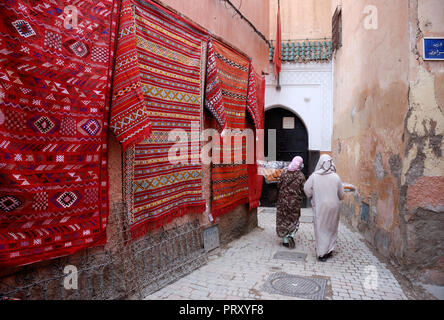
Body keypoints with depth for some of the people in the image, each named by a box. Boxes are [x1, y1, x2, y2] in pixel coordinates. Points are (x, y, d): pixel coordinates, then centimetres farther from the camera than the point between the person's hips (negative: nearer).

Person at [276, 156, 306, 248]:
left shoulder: (284, 172, -7)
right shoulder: (301, 176, -11)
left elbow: (279, 185, -3)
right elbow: (303, 190, -9)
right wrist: (299, 196, 11)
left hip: (283, 200, 1)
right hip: (295, 201, -1)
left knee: (283, 220, 12)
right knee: (294, 219, 17)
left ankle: (285, 240, 16)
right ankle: (291, 235, -1)